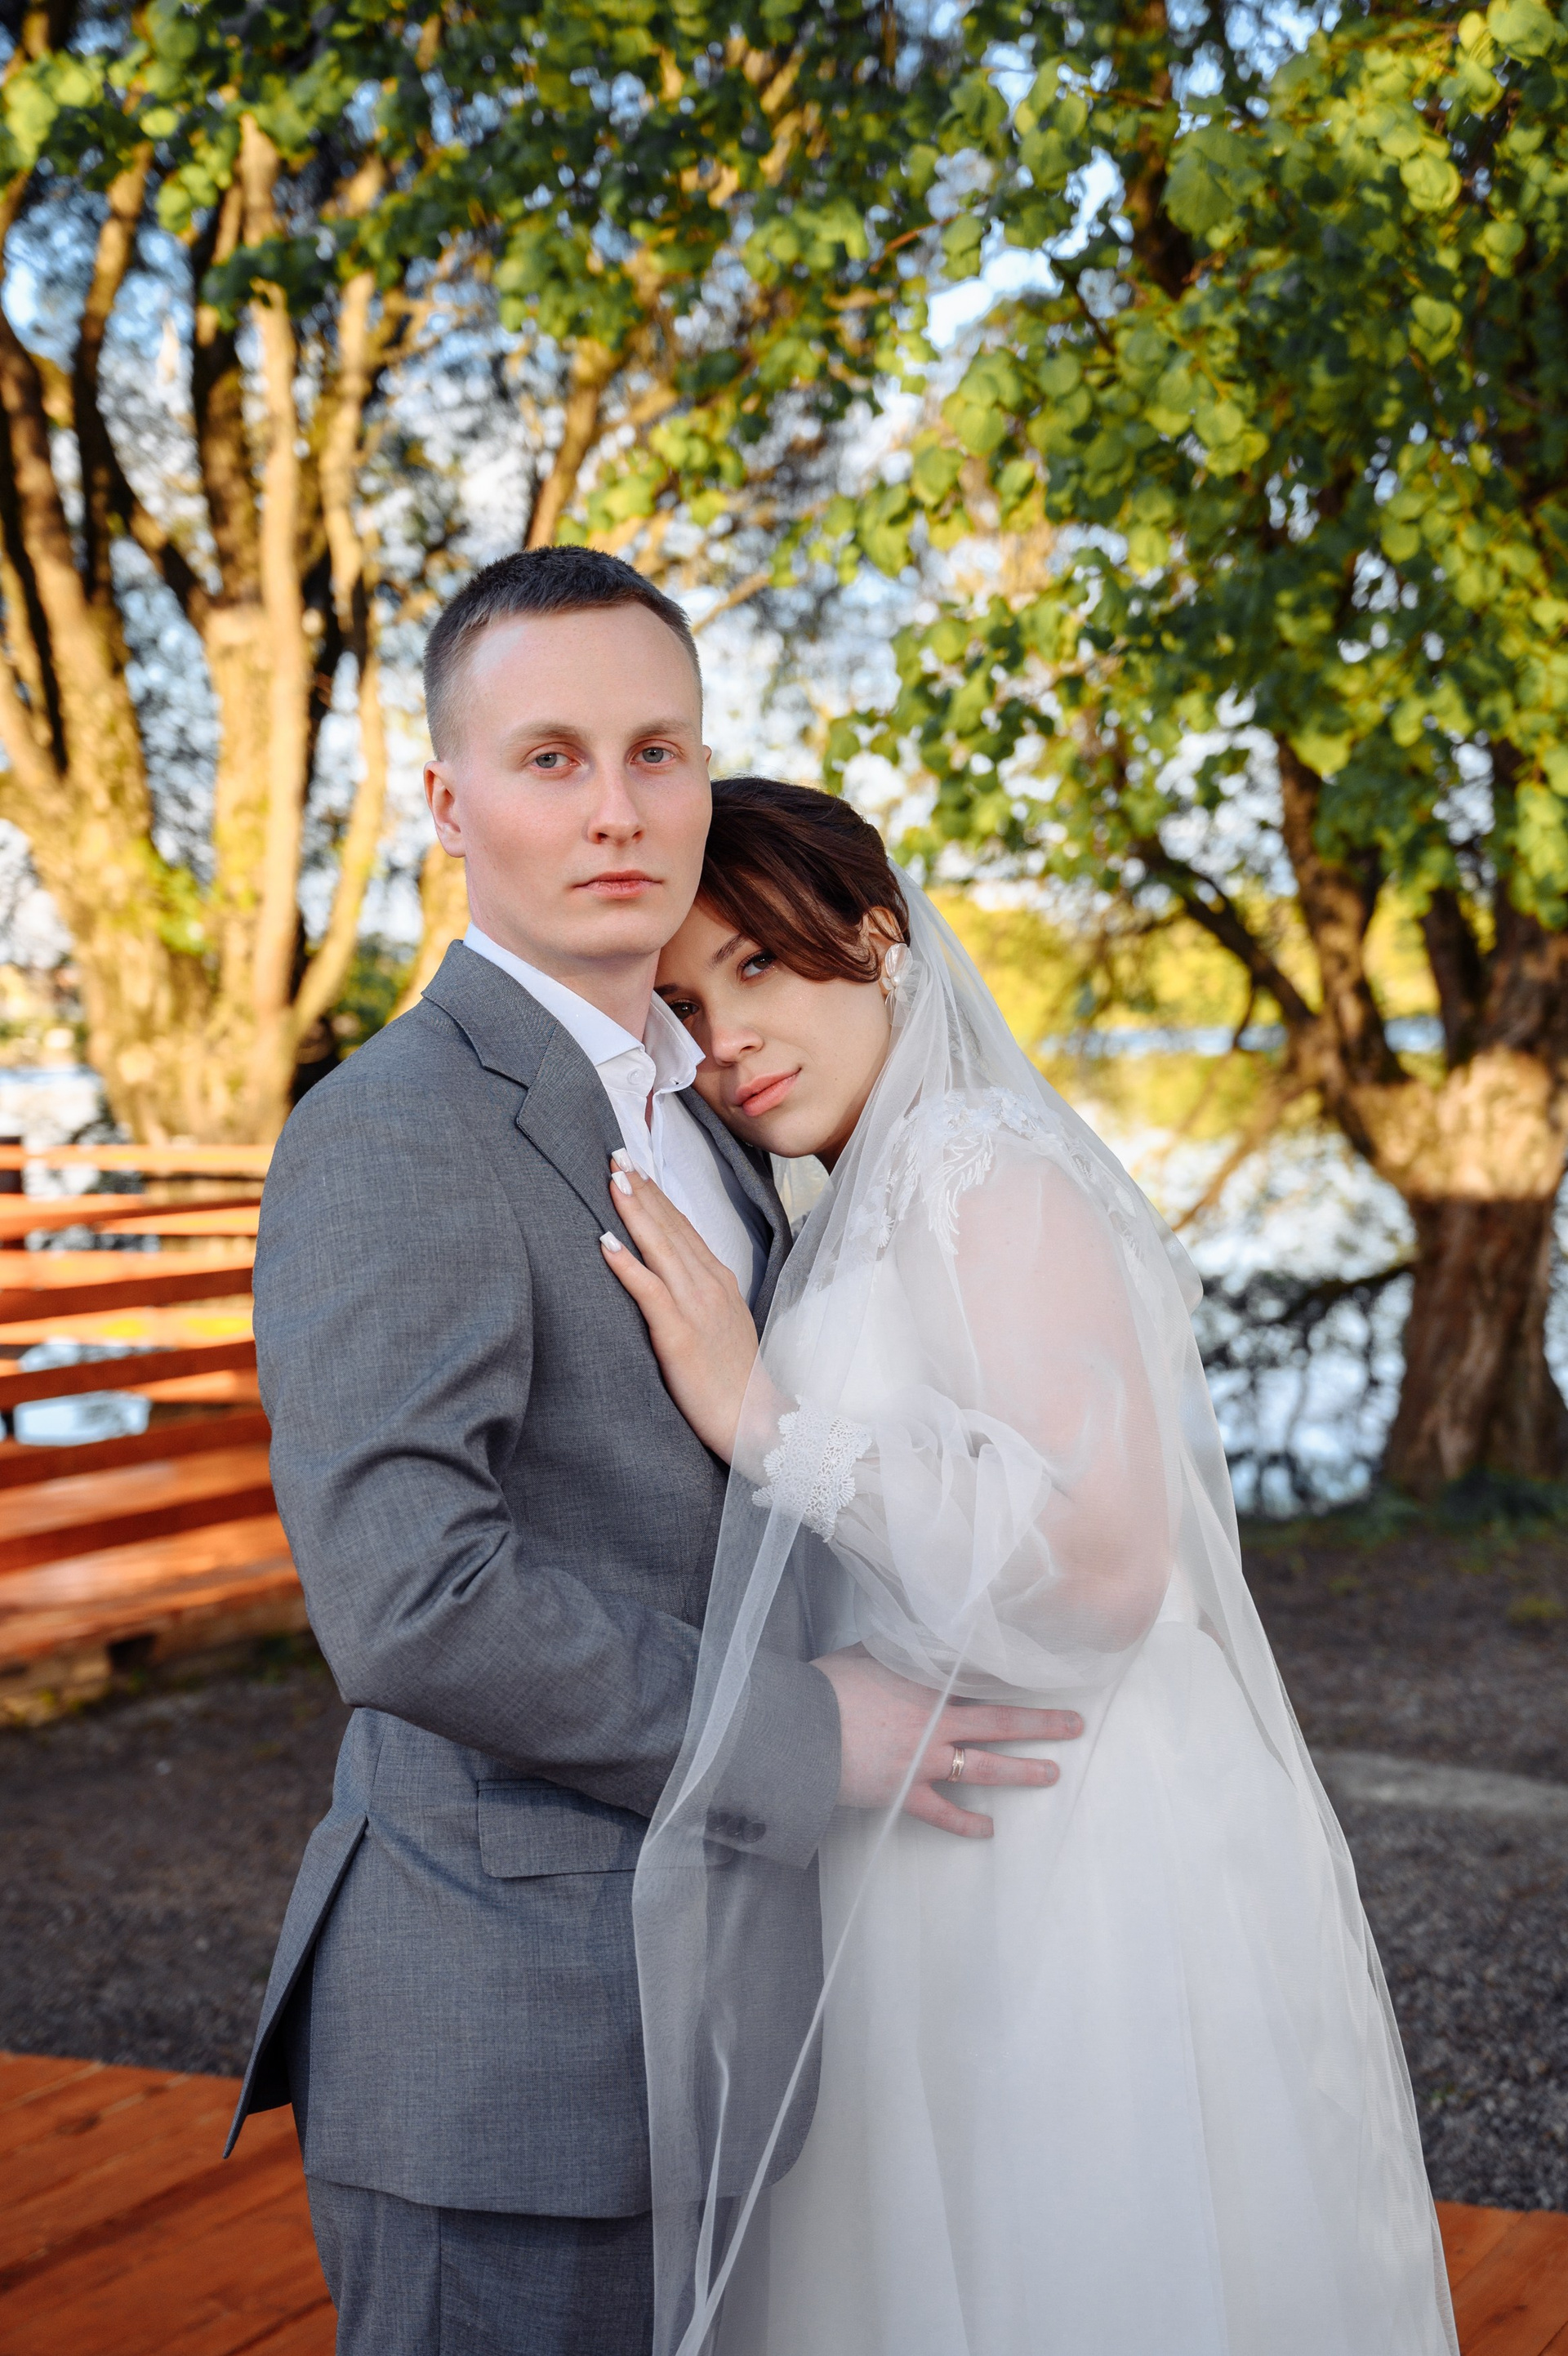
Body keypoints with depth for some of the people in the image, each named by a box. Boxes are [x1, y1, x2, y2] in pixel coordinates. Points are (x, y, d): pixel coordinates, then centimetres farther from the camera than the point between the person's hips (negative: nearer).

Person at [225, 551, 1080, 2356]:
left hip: (677, 2032, 9)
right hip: (502, 2056, -9)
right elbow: (406, 1599, -27)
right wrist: (805, 1741, -18)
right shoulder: (391, 1135, -17)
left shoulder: (691, 1135, 14)